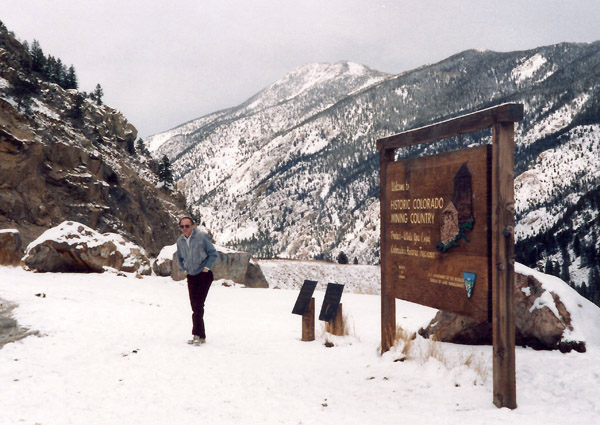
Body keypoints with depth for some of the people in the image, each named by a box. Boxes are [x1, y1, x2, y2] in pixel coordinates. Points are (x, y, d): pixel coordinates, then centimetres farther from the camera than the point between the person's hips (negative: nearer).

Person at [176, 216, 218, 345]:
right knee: (195, 306, 6)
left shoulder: (202, 237, -13)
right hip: (191, 277, 6)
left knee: (198, 306, -12)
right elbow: (180, 258, 22)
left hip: (204, 276, -6)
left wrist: (207, 267, -10)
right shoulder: (180, 240, 3)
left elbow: (213, 254, -6)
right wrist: (185, 269, 12)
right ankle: (201, 336, 13)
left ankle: (197, 334, -8)